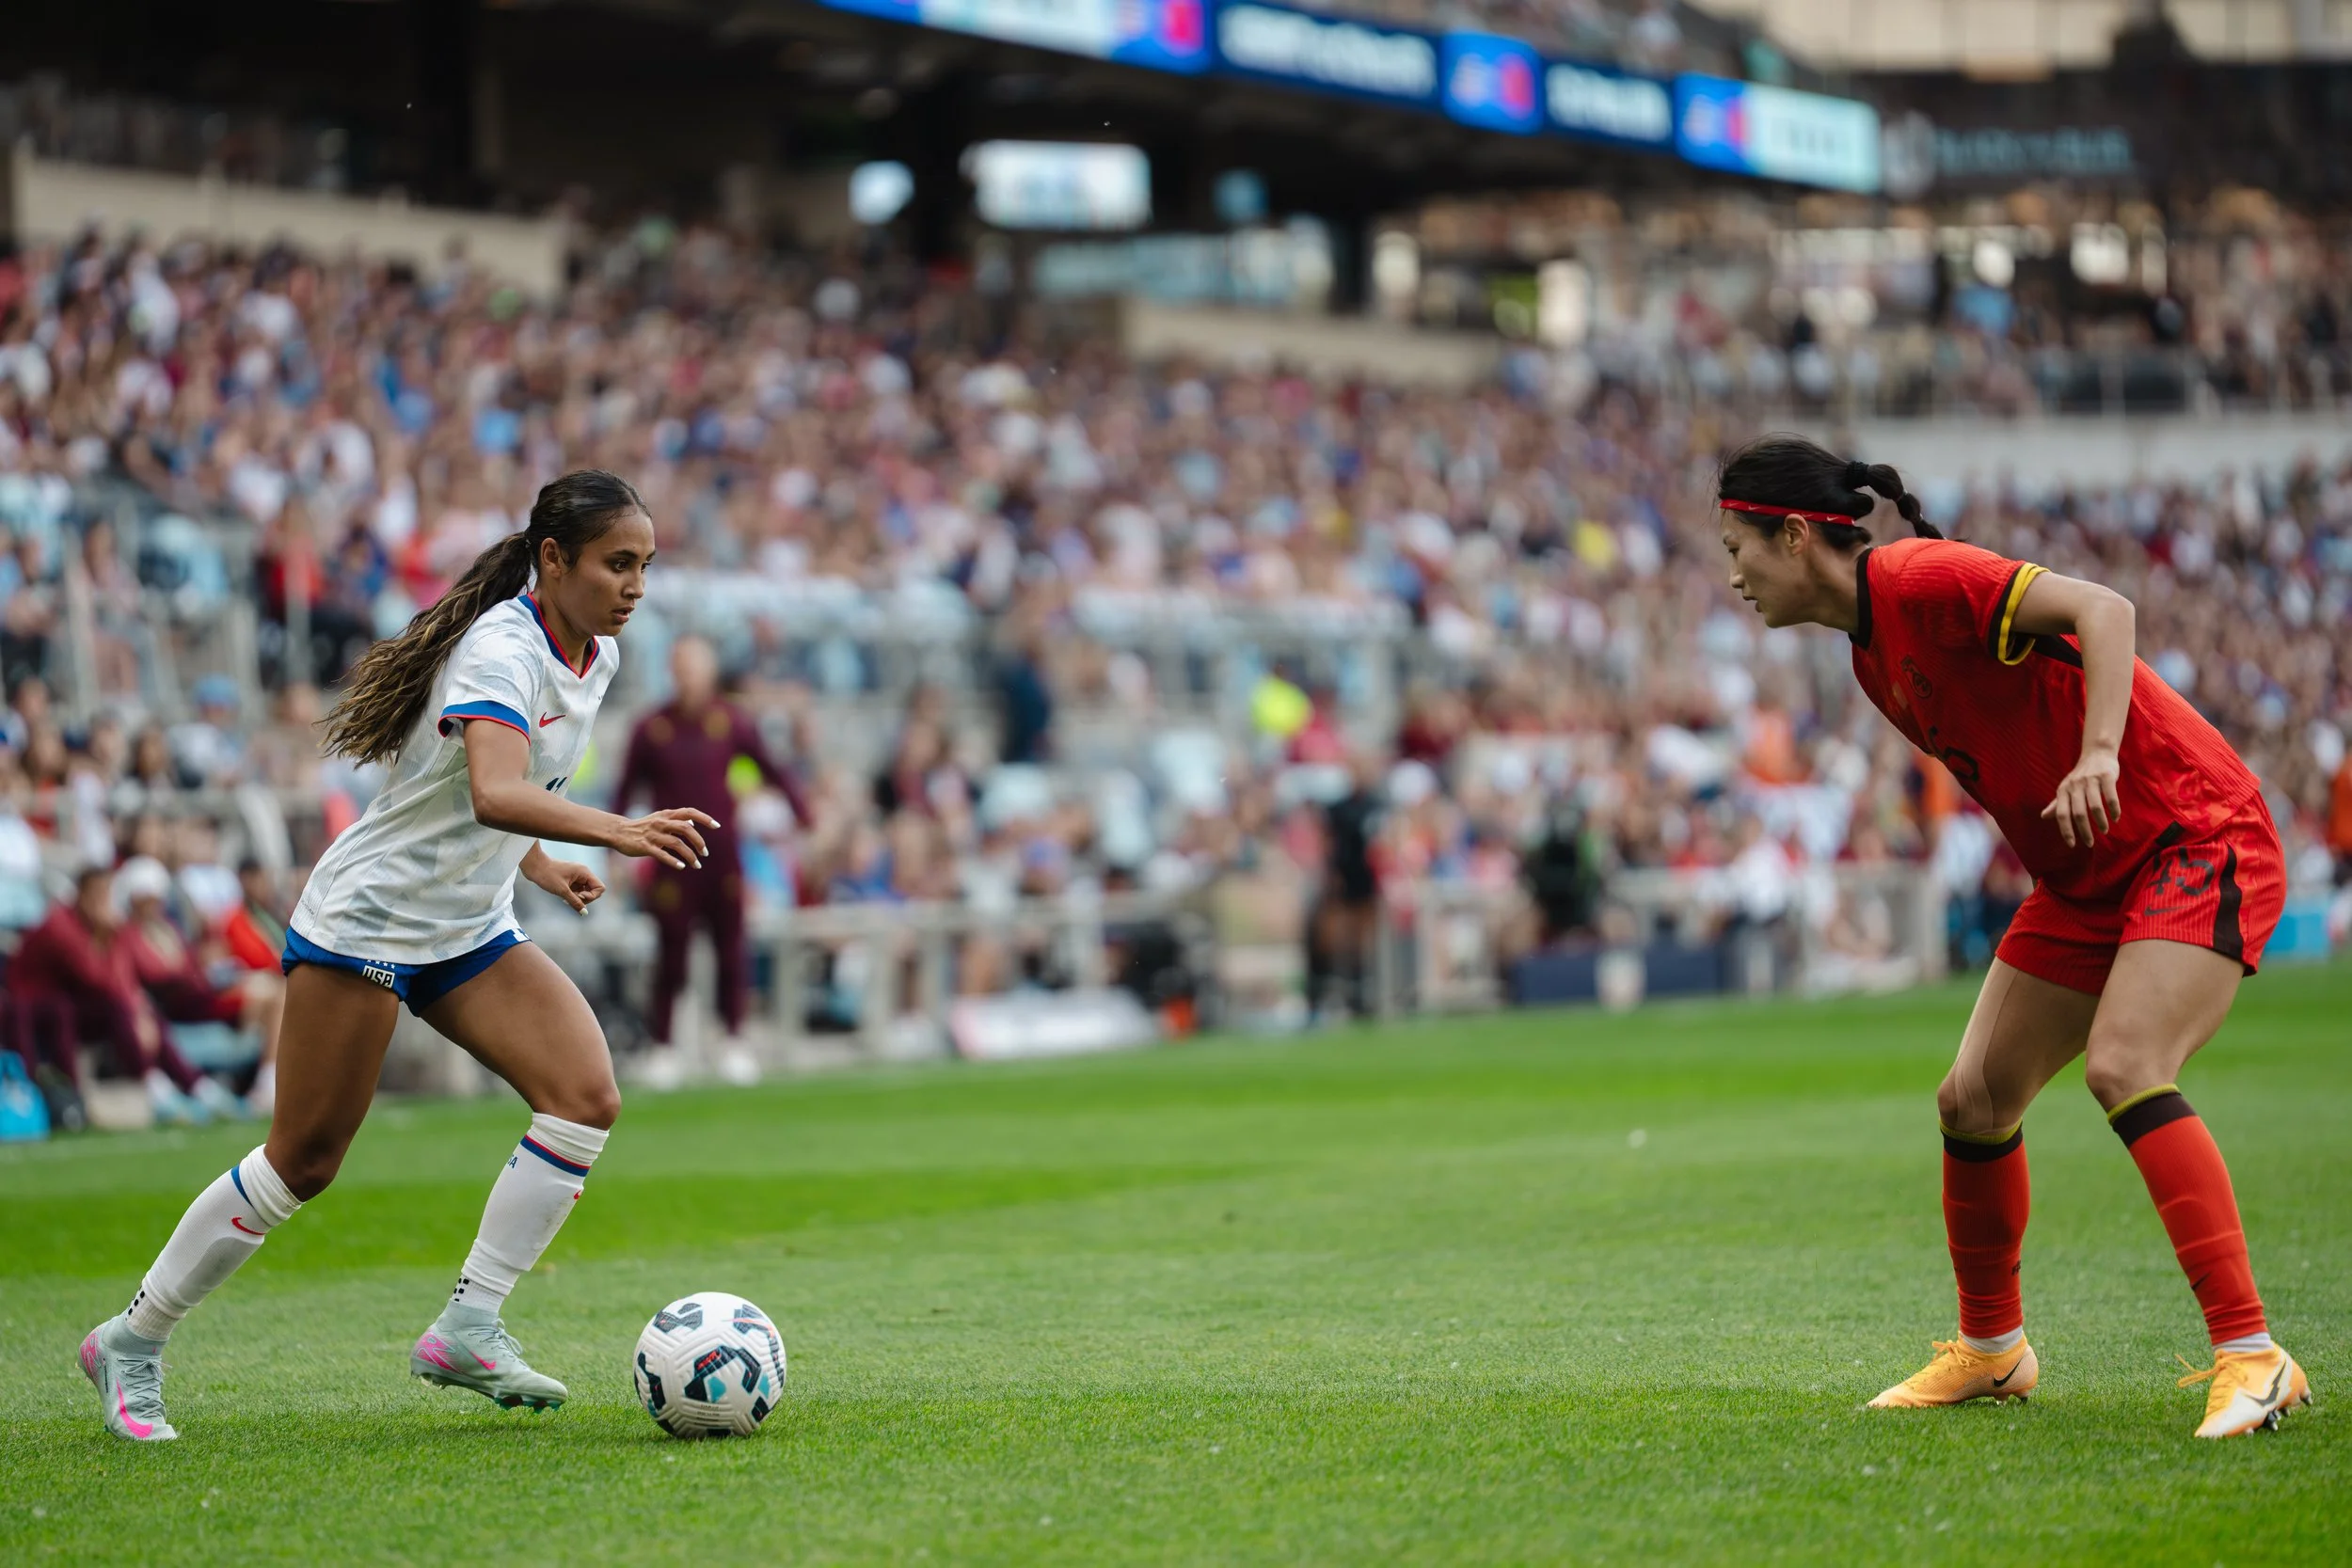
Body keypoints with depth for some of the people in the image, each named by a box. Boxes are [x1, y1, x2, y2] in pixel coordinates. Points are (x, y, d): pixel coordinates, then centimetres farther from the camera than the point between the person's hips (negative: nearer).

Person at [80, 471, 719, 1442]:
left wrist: (538, 865, 10)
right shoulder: (502, 649, -22)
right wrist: (616, 833, -55)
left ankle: (468, 1329, -11)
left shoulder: (596, 658, 5)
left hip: (470, 933, 8)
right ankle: (132, 1341, 15)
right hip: (366, 921, -8)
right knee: (304, 1162, -2)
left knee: (586, 1096, -14)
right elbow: (494, 793, -42)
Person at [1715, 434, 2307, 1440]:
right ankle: (1992, 1350, 26)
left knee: (2122, 1066, -28)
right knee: (1975, 1100, 7)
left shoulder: (1922, 578, -18)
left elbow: (2102, 609, -27)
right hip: (2091, 876, 9)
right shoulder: (1874, 654, 11)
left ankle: (2250, 1357, -28)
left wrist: (2099, 754, -39)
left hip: (2197, 837, -9)